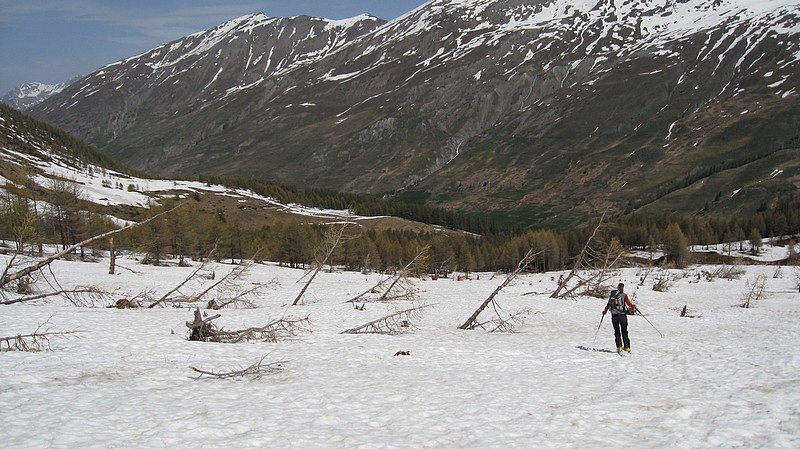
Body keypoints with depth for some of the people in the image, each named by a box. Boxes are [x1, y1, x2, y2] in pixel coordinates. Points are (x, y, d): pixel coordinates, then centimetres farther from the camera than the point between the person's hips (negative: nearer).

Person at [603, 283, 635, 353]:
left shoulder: (612, 295, 2)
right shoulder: (624, 295, -7)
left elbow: (608, 304, 7)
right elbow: (629, 304, -8)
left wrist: (605, 311, 22)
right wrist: (633, 307, 12)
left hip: (614, 316, 2)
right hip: (622, 315, -2)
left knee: (617, 332, 11)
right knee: (624, 332, 9)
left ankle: (619, 346, 2)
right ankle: (626, 347, 7)